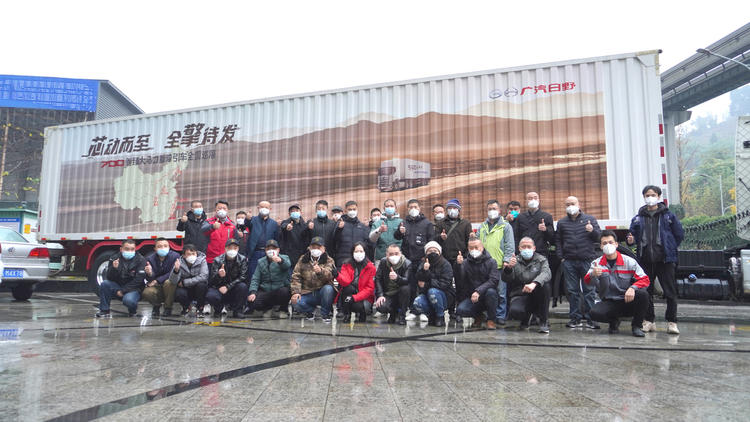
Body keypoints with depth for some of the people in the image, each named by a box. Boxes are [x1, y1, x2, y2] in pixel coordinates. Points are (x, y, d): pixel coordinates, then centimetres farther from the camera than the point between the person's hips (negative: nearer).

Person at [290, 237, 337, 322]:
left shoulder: (329, 261, 0)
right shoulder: (303, 259, 8)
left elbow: (329, 275, -20)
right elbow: (296, 276, 2)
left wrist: (320, 271, -43)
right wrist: (295, 292, -14)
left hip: (322, 292, -1)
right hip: (307, 293, 2)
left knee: (328, 288, -35)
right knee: (296, 303, -27)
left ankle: (325, 314, -9)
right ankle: (310, 311, 10)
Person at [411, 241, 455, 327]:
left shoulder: (445, 264, -6)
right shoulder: (422, 264, 7)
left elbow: (445, 283, -17)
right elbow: (419, 281, -7)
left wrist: (426, 285, -16)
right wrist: (424, 271, -25)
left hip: (445, 296, -3)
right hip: (426, 295, 3)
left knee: (432, 291, -34)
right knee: (417, 303, -26)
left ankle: (441, 317, -12)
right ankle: (432, 315, 4)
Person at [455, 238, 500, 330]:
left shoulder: (491, 262, -4)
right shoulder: (465, 263, 3)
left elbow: (494, 280, -18)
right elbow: (459, 282, -8)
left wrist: (479, 291, -31)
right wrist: (459, 265, -23)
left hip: (487, 297, -2)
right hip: (472, 297, 2)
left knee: (491, 291, -35)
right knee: (460, 310, -24)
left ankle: (491, 320, -11)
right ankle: (478, 316, 10)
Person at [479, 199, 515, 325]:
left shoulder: (505, 226, 5)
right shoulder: (482, 227, 17)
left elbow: (510, 245, 0)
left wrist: (506, 260, -10)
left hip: (500, 265, -4)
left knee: (501, 292, -3)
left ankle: (500, 315, 5)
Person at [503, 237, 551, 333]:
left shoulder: (541, 260, 6)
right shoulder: (515, 261, 8)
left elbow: (546, 273, -16)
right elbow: (505, 279, -3)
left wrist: (534, 284, -37)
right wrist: (509, 268, -26)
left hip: (536, 296, 0)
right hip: (519, 296, 0)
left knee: (544, 285, -31)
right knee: (515, 311, -31)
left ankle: (544, 321, -16)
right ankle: (527, 316, 10)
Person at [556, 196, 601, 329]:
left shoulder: (590, 219, 9)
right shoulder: (562, 222, 14)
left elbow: (599, 237, 7)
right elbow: (558, 241, 16)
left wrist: (593, 230, -15)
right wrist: (561, 257, 5)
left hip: (587, 260, -2)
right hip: (569, 262, 2)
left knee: (589, 290, -1)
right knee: (572, 291, 4)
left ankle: (590, 318, 5)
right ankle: (575, 318, 11)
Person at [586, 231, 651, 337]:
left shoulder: (629, 261, -1)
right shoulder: (597, 263, 0)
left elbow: (645, 279, -6)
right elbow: (587, 280, -14)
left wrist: (633, 288, -28)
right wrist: (593, 275, -39)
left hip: (628, 301, 0)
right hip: (609, 303, 0)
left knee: (643, 294, -30)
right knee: (594, 312, -30)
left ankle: (637, 325, -5)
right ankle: (614, 321, 7)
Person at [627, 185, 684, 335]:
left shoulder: (668, 215, 3)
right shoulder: (638, 218, 9)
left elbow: (679, 234, 5)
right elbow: (633, 235, 14)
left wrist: (670, 248, 3)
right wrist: (631, 240, -7)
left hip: (665, 260, -2)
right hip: (645, 260, 3)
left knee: (670, 292, -1)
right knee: (646, 291, 7)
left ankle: (671, 322, 8)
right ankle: (649, 321, 17)